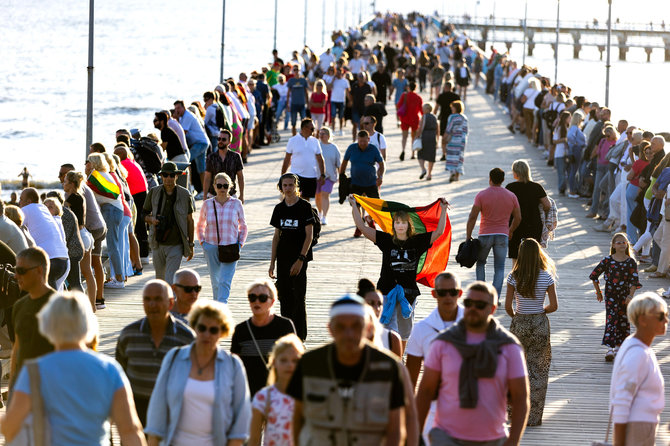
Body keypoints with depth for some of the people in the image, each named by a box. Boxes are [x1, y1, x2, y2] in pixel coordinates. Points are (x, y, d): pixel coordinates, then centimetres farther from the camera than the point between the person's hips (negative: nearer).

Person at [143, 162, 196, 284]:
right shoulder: (154, 193, -2)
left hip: (176, 245, -3)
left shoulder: (185, 195, -5)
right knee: (160, 278, 17)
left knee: (170, 282, -12)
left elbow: (190, 220, 3)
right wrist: (151, 220, -15)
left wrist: (191, 245, 4)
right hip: (158, 244, 3)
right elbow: (145, 213, 10)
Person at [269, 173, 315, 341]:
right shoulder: (279, 208, 8)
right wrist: (272, 262, 10)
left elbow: (309, 235, -9)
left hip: (299, 258, -5)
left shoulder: (304, 206, -7)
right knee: (284, 296, 7)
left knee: (298, 297, -4)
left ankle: (300, 335, 2)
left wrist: (301, 259, -16)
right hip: (283, 258, 5)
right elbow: (277, 236, 13)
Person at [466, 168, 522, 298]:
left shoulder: (481, 195, -7)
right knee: (499, 268, 5)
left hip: (485, 235, -1)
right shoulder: (511, 196, 2)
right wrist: (511, 231, 26)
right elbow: (518, 218, 8)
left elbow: (472, 217, -12)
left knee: (481, 262, 21)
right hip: (502, 236, 1)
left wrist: (468, 235, -4)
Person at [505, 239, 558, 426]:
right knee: (538, 370, 7)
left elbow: (508, 306, -8)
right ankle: (534, 416, 7)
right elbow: (554, 306, -7)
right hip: (540, 324, 0)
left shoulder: (514, 277, -8)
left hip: (519, 324, 0)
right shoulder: (547, 277, -8)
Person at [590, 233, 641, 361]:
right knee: (611, 320, -11)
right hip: (611, 296, -2)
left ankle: (619, 347, 23)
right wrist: (598, 292, 8)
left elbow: (634, 281, -5)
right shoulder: (608, 261, -4)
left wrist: (630, 295, -17)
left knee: (623, 320, 8)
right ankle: (610, 349, -16)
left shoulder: (631, 262, -2)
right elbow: (594, 275, 4)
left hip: (625, 296, 2)